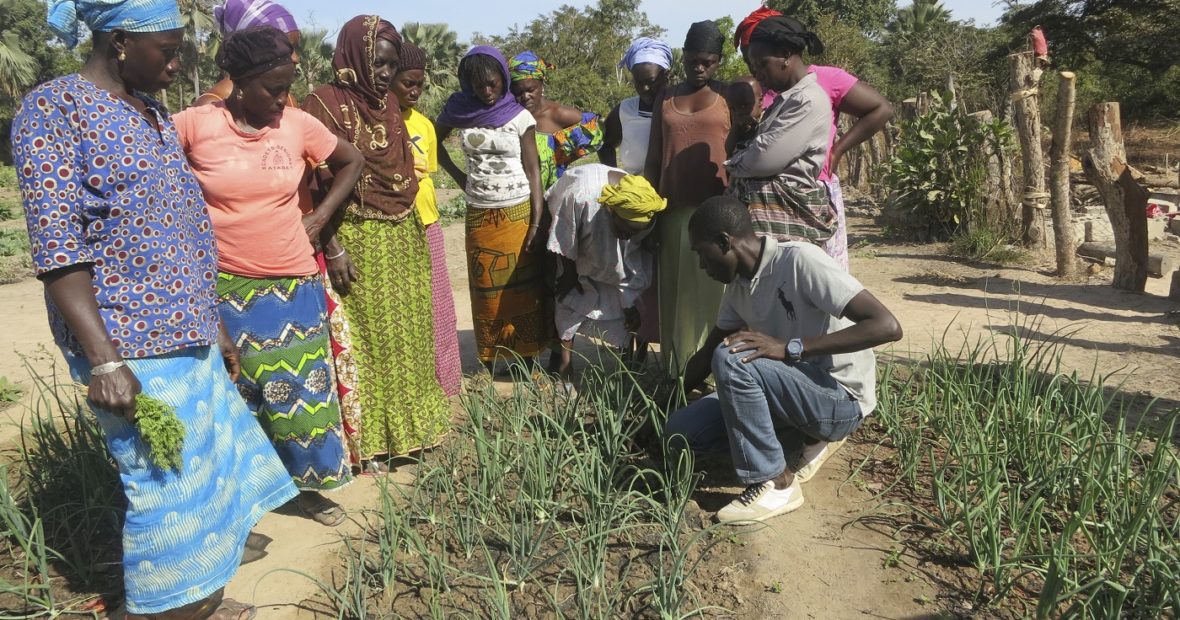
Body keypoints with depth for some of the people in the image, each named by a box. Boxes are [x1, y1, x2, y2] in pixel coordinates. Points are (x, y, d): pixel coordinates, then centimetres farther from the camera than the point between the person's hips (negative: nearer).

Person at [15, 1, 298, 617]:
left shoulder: (153, 114, 13)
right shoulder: (51, 110, -11)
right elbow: (58, 248, -17)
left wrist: (212, 325, 18)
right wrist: (104, 359, -23)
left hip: (185, 332, 8)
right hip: (129, 341, -8)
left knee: (210, 466, 16)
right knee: (167, 485, -1)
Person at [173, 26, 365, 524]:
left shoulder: (298, 124, -3)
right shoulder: (196, 124, -10)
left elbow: (352, 161, 11)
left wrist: (321, 216, 4)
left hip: (292, 283, 2)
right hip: (223, 286, -2)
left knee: (299, 384, 10)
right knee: (233, 392, 10)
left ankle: (307, 484, 27)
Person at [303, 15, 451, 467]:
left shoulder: (388, 104, 10)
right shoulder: (326, 103, -11)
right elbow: (321, 185, -14)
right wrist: (332, 248, -18)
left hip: (403, 238, 7)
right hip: (358, 241, -7)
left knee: (405, 334, 14)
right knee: (364, 338, 1)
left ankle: (407, 424, 29)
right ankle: (368, 441, 13)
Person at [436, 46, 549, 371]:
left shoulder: (520, 117, -5)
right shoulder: (459, 110, 2)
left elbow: (533, 170, -5)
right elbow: (433, 140, 19)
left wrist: (537, 222, -12)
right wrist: (458, 176, 6)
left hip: (518, 214, -2)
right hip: (479, 216, 2)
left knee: (523, 288, 3)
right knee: (486, 290, 7)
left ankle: (527, 362, 11)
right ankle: (489, 365, 16)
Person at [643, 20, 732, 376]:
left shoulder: (728, 97, 5)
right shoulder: (666, 99, 15)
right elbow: (653, 158, 15)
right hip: (674, 211, 3)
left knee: (711, 291, -2)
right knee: (675, 293, 4)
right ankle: (677, 374, 10)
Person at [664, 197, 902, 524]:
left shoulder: (800, 260, -22)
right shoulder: (738, 284, 2)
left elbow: (887, 326, -29)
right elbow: (707, 355, 16)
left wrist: (789, 347, -33)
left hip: (842, 397, -8)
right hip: (794, 389, 8)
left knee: (731, 359, -29)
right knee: (680, 430, -2)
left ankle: (777, 485, -13)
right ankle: (812, 436, 9)